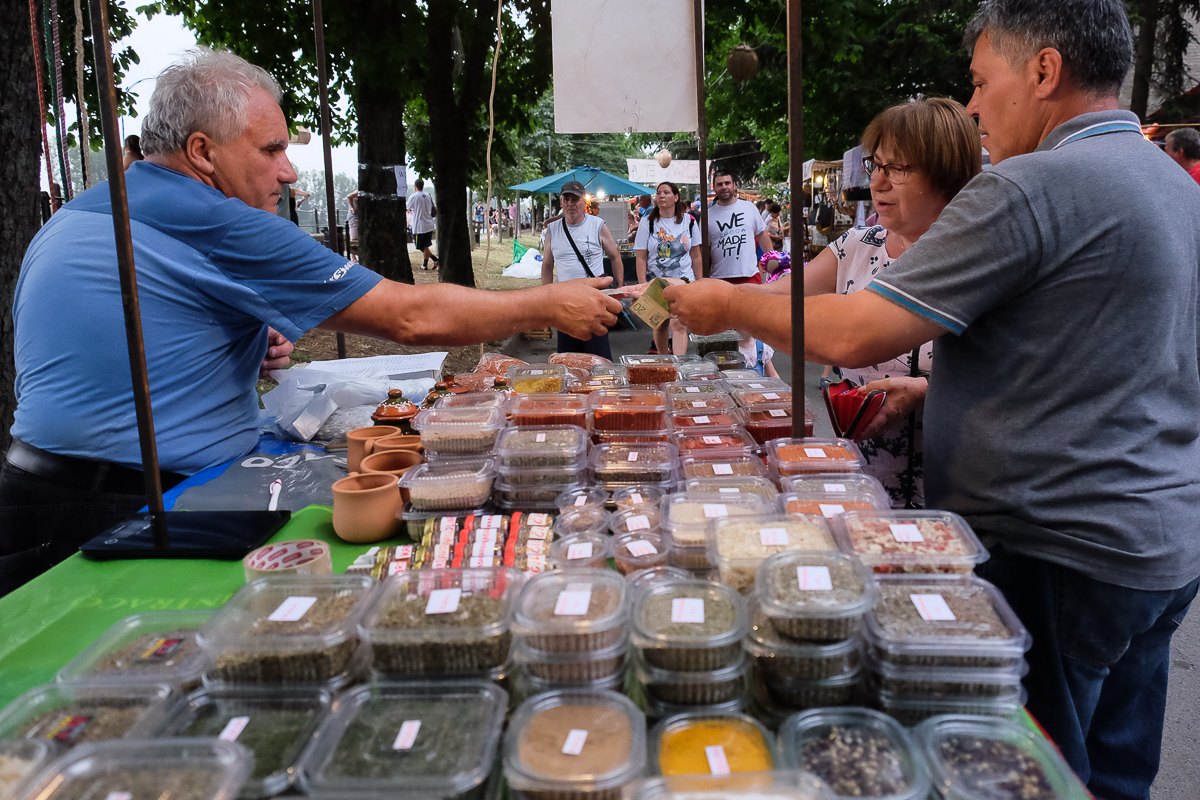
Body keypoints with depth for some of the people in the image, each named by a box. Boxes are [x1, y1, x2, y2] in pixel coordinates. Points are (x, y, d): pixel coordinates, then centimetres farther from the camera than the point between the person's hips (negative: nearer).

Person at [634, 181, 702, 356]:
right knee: (659, 326, 11)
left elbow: (696, 256, 9)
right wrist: (642, 287, -9)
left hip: (683, 282, -1)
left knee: (678, 325, -14)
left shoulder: (689, 221, 3)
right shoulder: (647, 222, -1)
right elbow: (641, 258, -3)